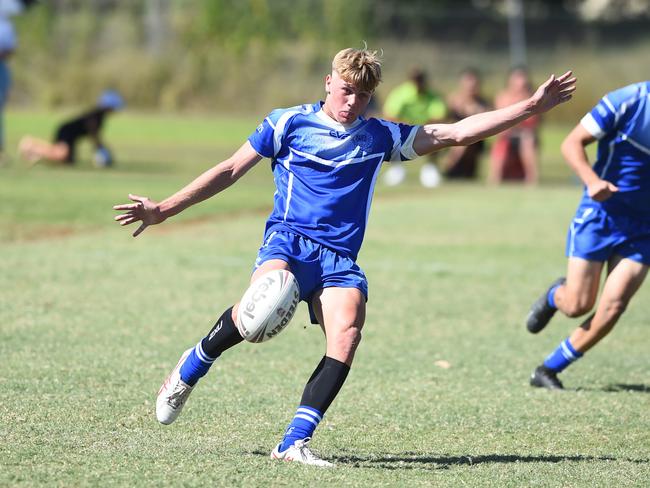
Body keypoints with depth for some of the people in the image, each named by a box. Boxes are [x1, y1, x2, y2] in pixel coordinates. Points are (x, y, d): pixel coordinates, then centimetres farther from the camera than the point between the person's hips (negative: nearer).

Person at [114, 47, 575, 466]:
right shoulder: (290, 122, 8)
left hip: (340, 258, 3)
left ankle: (294, 442, -22)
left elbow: (456, 133, 17)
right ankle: (189, 371, -6)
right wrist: (165, 209, 6)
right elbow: (231, 170, 11)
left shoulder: (379, 137, 17)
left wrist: (533, 106, 12)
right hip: (289, 240, -3)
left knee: (348, 333, -25)